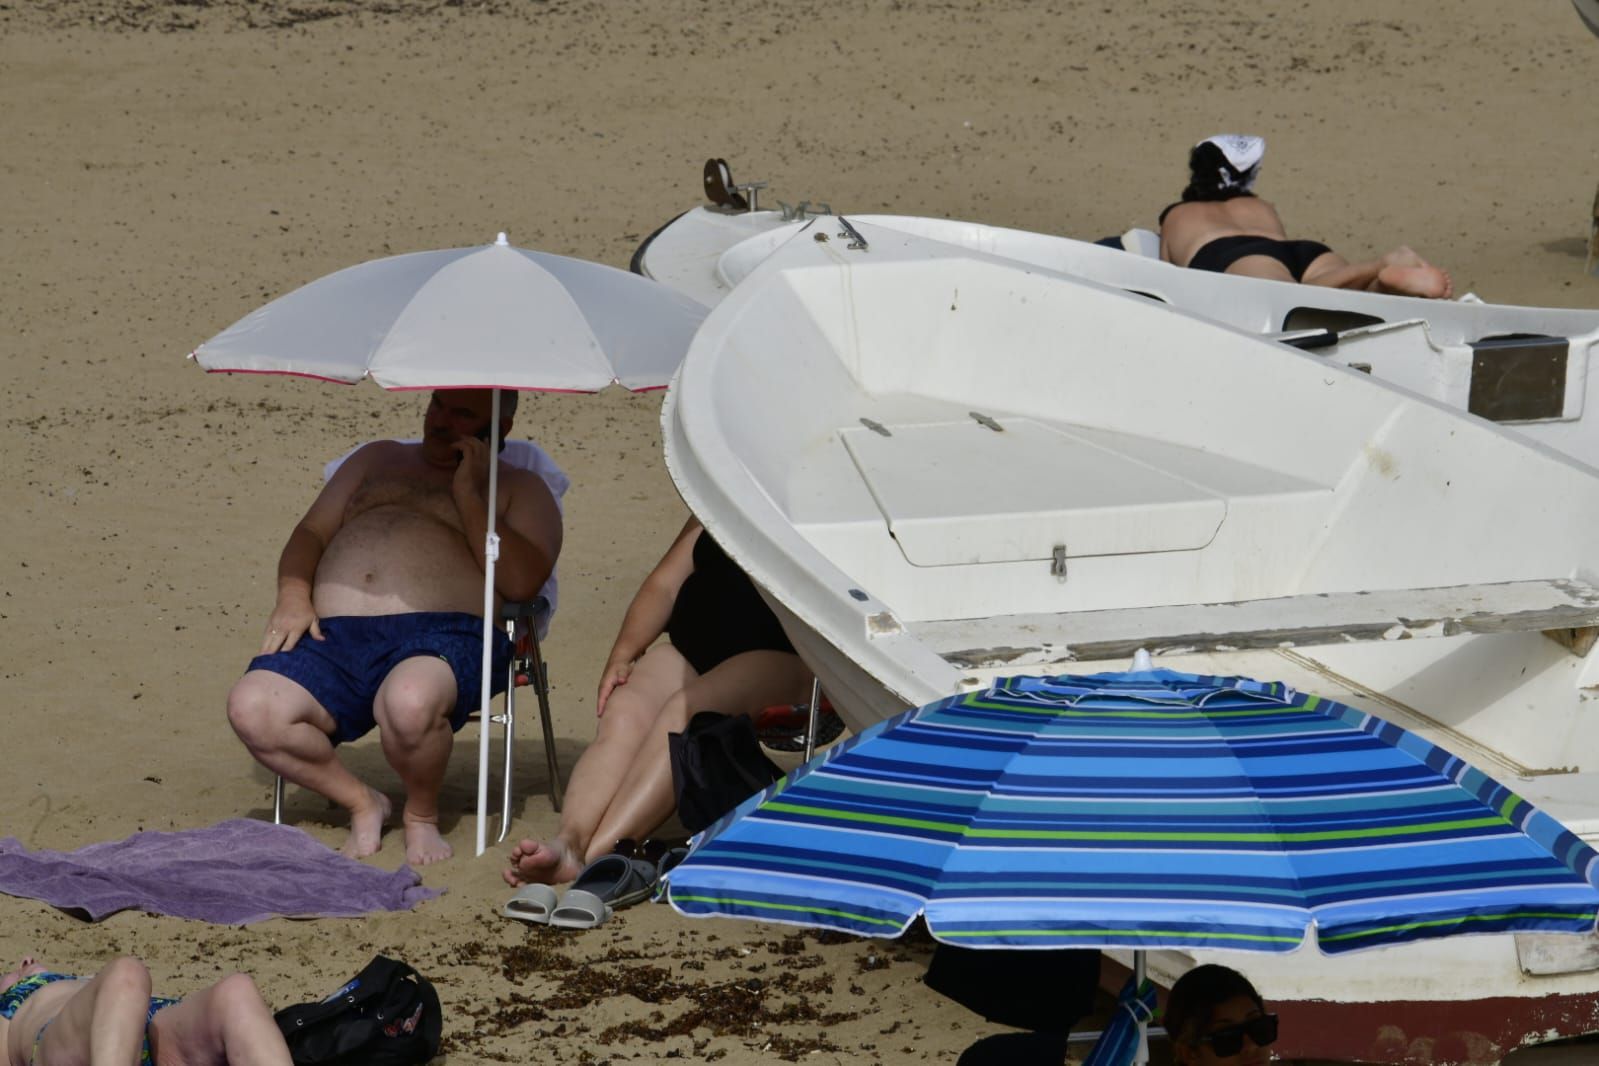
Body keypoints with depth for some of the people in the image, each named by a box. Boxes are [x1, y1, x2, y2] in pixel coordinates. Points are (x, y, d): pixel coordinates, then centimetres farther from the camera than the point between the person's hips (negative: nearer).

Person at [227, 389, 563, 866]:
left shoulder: (518, 488, 18)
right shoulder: (379, 459, 32)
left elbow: (522, 581, 0)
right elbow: (311, 533, 25)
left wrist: (467, 495, -1)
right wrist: (293, 594, 4)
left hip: (440, 634, -4)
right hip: (334, 634, 4)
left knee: (410, 703, -40)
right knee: (252, 709, -25)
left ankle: (422, 814, -8)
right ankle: (361, 802, -1)